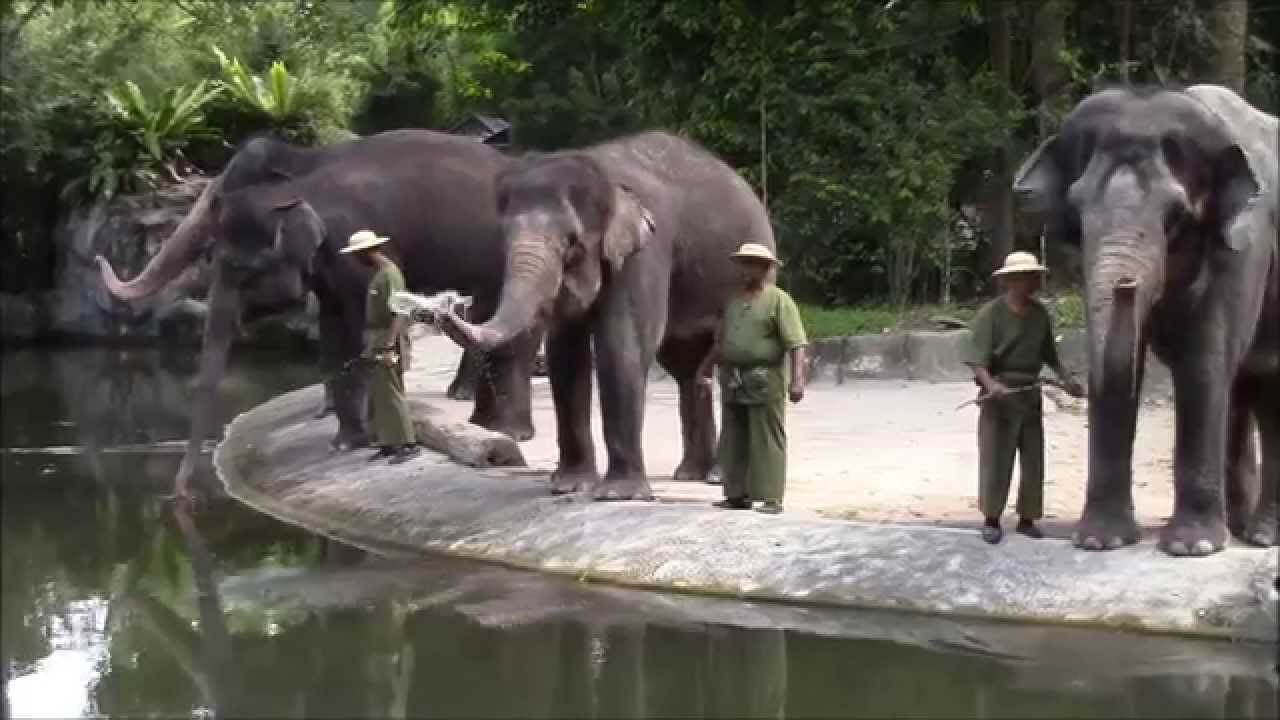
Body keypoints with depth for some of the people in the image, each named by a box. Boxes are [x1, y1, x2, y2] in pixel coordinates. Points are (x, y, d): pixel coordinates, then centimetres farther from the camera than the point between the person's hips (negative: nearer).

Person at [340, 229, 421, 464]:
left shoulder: (390, 273, -15)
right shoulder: (377, 274, 14)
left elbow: (398, 313, -22)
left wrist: (389, 346, -27)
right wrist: (369, 346, 20)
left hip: (388, 342, -10)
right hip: (377, 343, 10)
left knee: (391, 393, -9)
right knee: (378, 394, 10)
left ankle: (408, 444, -7)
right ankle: (387, 444, 14)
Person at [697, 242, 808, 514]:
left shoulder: (778, 300, -5)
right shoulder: (736, 300, 17)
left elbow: (796, 344, -12)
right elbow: (721, 341, 26)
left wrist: (797, 379, -21)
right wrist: (704, 371, 26)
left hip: (764, 380, -7)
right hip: (733, 381, 7)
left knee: (767, 441, -5)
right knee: (734, 441, 7)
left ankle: (772, 499, -4)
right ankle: (738, 495, 12)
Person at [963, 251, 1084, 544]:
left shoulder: (1040, 313, 5)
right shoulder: (991, 313, -12)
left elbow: (1049, 354, 16)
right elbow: (977, 361, -17)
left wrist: (1066, 379, 4)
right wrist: (991, 385, -33)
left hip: (1030, 394, 5)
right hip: (999, 394, -5)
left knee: (1034, 459, 5)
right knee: (995, 459, -3)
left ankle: (1026, 518, 14)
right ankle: (991, 519, 6)